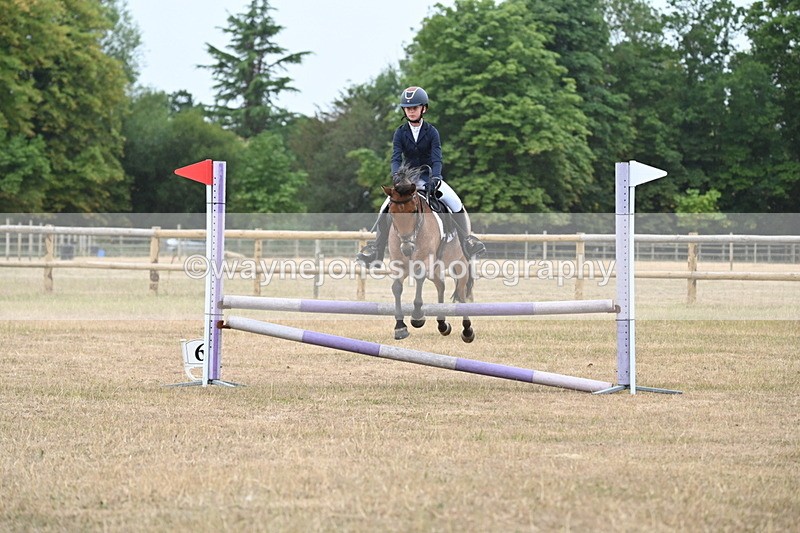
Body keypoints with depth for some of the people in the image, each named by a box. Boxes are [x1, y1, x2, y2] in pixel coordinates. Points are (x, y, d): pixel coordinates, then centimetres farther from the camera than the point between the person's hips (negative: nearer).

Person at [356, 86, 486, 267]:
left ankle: (467, 242, -6)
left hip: (430, 177, -1)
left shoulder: (431, 132, -7)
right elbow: (396, 158, -14)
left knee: (456, 205, -21)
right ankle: (376, 250, -10)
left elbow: (437, 158, -17)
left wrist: (435, 177, -36)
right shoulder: (400, 133, -4)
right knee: (386, 208, -17)